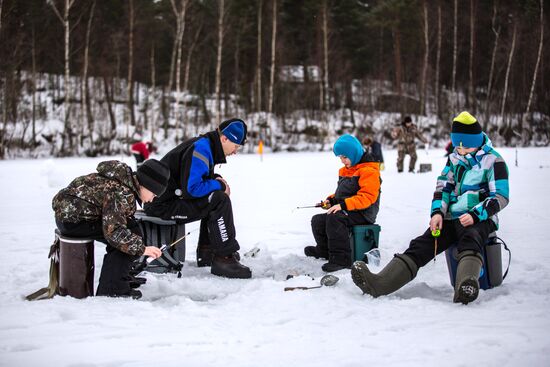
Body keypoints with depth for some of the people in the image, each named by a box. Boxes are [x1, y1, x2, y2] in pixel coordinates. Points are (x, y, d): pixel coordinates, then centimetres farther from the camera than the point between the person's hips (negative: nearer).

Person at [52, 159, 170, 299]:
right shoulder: (121, 193, -22)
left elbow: (114, 219, 19)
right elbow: (113, 231, -27)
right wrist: (141, 248, -23)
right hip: (72, 220, -10)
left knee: (130, 229, 11)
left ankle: (122, 276, 18)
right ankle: (112, 289, -13)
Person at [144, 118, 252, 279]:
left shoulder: (206, 146, 13)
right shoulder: (199, 150, -19)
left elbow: (199, 178, 24)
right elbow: (192, 188, -26)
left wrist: (216, 180, 3)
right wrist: (219, 185, -11)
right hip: (162, 204, -11)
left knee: (215, 197, 21)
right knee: (220, 201, -20)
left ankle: (206, 253, 17)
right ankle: (224, 258, -17)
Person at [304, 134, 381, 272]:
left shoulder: (369, 170, -14)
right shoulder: (345, 171, 18)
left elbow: (367, 197, -24)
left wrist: (343, 205, -31)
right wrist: (331, 200, 6)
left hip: (363, 213, -10)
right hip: (345, 211, 10)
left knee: (334, 218, -35)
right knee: (317, 220, 6)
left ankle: (341, 259, -35)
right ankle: (324, 250, 29)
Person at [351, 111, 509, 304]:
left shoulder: (493, 161, -3)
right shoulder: (454, 159, 15)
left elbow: (501, 197, -8)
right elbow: (443, 187, 14)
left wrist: (475, 214, -21)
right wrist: (437, 212, -5)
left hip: (480, 219, -5)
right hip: (451, 218, 5)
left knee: (469, 240, -39)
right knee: (421, 245, -15)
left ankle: (466, 287, -68)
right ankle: (379, 283, -33)